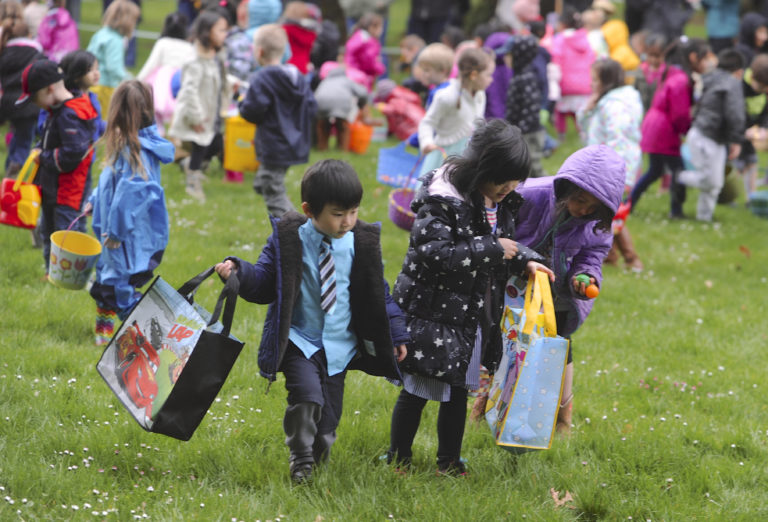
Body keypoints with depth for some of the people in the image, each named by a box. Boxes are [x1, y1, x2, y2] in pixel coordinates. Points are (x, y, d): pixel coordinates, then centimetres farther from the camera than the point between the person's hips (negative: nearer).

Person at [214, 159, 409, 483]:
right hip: (299, 341, -2)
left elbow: (378, 294, 10)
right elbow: (263, 283, -2)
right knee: (307, 396, -24)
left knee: (328, 419, 4)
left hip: (340, 346, 3)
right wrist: (237, 271, -21)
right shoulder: (288, 240, -6)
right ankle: (300, 461, -2)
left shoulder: (361, 243, 0)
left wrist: (396, 335, 9)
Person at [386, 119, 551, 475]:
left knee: (458, 390, 16)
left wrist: (524, 261, 1)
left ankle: (450, 463, 28)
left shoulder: (500, 201, 5)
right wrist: (491, 250, -26)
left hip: (473, 315, 7)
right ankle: (398, 460, 18)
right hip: (433, 311, -7)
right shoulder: (441, 200, -22)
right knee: (417, 391, 3)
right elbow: (433, 253, -29)